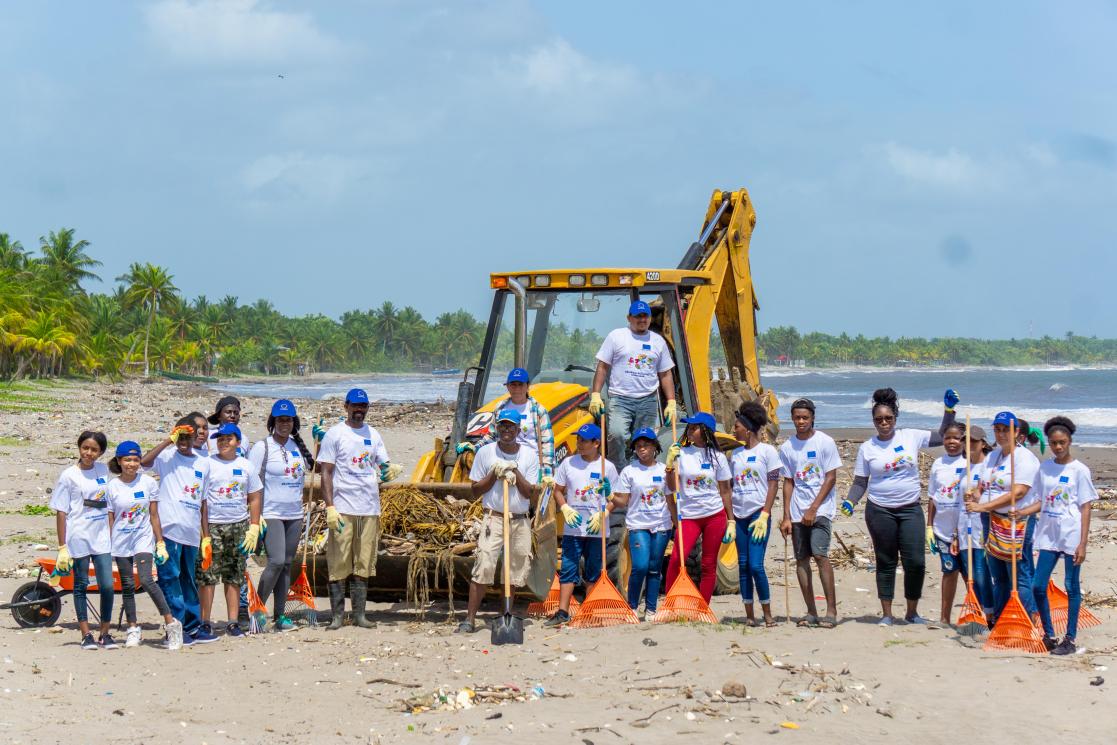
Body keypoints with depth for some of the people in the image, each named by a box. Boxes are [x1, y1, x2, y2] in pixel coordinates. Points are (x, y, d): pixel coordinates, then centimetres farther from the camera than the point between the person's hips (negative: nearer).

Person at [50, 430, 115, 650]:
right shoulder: (69, 476, -4)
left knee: (107, 585, -3)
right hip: (78, 539, -4)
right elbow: (61, 512, -5)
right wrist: (62, 547, -8)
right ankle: (86, 635, 8)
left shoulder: (103, 470, 9)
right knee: (81, 585, 3)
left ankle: (105, 634, 7)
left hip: (102, 537, 4)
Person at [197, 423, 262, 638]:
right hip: (211, 524, -3)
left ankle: (233, 622, 11)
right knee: (207, 575, -6)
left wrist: (254, 527, 6)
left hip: (239, 525, 3)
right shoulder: (207, 464, 0)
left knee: (234, 576, 6)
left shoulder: (245, 466, 10)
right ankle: (205, 621, 0)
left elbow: (255, 497, 13)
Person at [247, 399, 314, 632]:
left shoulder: (297, 445, 11)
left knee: (287, 564, 6)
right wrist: (255, 515, -13)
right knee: (276, 561, -17)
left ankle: (279, 616, 10)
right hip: (271, 514, -6)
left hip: (295, 514, 6)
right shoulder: (262, 447, -5)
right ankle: (258, 608, -2)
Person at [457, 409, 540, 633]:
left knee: (516, 570, 4)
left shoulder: (529, 455, 5)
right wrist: (494, 474, -8)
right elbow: (475, 489, 5)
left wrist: (515, 472, -10)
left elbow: (530, 493, 1)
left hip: (521, 521, 2)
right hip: (494, 518, -2)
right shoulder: (486, 452, 4)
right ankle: (470, 619, -14)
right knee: (483, 566, -14)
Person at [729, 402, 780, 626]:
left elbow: (773, 485, -5)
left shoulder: (767, 451, -2)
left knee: (755, 565, -12)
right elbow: (730, 487, 14)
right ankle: (749, 615, 8)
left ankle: (767, 613, 0)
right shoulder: (735, 454, 13)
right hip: (739, 515, 5)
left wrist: (764, 515, -12)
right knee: (743, 565, 4)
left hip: (758, 514, -5)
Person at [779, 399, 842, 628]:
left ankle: (831, 610, -14)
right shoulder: (787, 447, 8)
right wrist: (787, 517, 3)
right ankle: (811, 612, 9)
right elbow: (788, 483, 10)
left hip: (820, 509, -4)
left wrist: (813, 509, -11)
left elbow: (830, 478, -6)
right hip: (797, 512, 4)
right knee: (801, 559, 3)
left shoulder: (825, 442, -4)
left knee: (820, 554, -16)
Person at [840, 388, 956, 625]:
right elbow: (860, 482, 3)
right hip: (880, 511, 0)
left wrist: (949, 409, 0)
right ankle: (886, 614, 14)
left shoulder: (911, 437, 3)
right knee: (886, 563, 6)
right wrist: (850, 501, -13)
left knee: (915, 562, -5)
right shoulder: (867, 448, 2)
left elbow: (943, 437, 9)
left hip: (910, 509, 0)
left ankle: (912, 612, 11)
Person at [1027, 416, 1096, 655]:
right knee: (1038, 586, 2)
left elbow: (1085, 508, -6)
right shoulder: (1044, 468, 8)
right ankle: (1048, 635, 15)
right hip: (1048, 534, 5)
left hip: (1071, 536, -5)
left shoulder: (1079, 470, -6)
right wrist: (1019, 513, -2)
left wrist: (1082, 544, -11)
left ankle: (1070, 639, 9)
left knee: (1072, 588, 2)